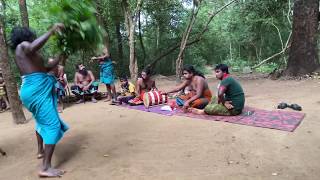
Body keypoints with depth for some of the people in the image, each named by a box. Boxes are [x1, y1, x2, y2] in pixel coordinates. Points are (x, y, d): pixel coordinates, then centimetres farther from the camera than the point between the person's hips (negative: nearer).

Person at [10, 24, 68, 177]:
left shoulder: (25, 52, 23)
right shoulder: (22, 45, -2)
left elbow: (45, 68, 24)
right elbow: (33, 47, -29)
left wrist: (60, 57, 27)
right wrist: (51, 31, -25)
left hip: (34, 89, 11)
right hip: (37, 89, -11)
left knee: (42, 120, 29)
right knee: (53, 124, -13)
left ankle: (41, 151, 45)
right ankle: (45, 167, -16)